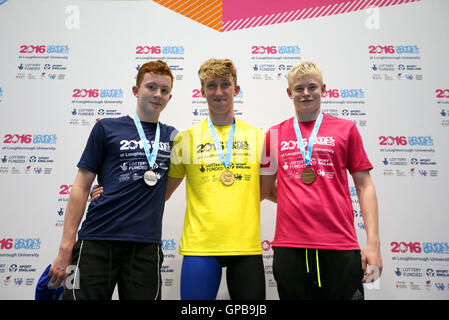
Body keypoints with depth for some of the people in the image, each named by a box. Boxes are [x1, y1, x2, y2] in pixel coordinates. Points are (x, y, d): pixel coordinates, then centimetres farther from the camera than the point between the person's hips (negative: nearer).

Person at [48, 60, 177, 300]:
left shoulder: (172, 136, 11)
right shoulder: (107, 128, 3)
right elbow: (81, 187, 1)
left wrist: (153, 201, 7)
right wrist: (66, 246, -4)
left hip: (146, 246, 2)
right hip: (98, 243, -2)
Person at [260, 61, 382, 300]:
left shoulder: (345, 129, 7)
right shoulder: (275, 134, 9)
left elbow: (364, 186, 4)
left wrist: (373, 242, -1)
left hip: (339, 245, -1)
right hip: (289, 244, 1)